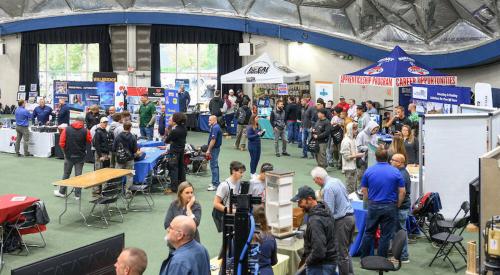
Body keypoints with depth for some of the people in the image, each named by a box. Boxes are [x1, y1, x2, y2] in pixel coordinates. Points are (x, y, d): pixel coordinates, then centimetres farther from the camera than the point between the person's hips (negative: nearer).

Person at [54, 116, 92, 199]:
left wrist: (65, 151, 8)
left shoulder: (66, 129, -7)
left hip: (69, 155, 1)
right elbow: (90, 141, 3)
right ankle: (77, 195, 8)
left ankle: (61, 192, 24)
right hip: (80, 156, -1)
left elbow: (61, 143, -8)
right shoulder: (85, 131, -10)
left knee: (66, 174, 15)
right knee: (78, 175, 6)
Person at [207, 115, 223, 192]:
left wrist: (209, 150, -21)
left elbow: (213, 140, -23)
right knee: (214, 165, 16)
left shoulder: (215, 128, -18)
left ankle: (215, 184, -8)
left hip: (214, 148, -11)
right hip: (215, 148, 11)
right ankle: (216, 182, 23)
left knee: (214, 166, -9)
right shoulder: (215, 127, 14)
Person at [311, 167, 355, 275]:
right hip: (350, 216, 9)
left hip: (341, 221, -9)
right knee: (346, 250, 19)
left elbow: (329, 211, -21)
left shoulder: (327, 188, -19)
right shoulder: (337, 180, 9)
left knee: (341, 253, 2)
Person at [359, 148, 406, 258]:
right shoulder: (395, 172, -4)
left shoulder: (369, 171, -1)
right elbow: (402, 191, -4)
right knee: (385, 235, 6)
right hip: (390, 207, -1)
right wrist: (397, 205, 6)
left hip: (373, 206, 1)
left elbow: (364, 190, 2)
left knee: (369, 232, 13)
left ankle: (364, 258, 19)